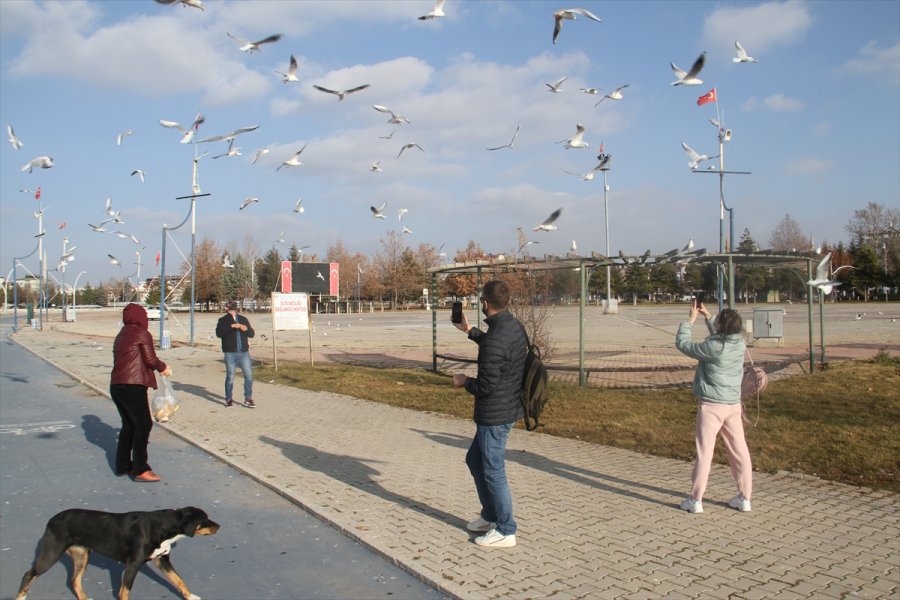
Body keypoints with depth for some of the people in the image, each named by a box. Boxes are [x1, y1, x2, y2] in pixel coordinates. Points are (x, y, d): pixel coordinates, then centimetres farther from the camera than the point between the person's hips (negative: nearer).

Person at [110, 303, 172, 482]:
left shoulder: (121, 336, 19)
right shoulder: (142, 334, -6)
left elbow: (125, 360, 17)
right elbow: (150, 360, -8)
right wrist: (163, 368, 11)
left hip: (116, 385, 8)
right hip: (133, 386, -8)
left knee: (128, 425, 18)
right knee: (143, 425, -3)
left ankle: (122, 465, 24)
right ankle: (140, 469, -4)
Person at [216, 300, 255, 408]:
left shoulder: (243, 319, 15)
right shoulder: (223, 320, 4)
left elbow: (252, 334, 13)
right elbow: (218, 333, -13)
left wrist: (246, 329, -9)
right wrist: (231, 326, -23)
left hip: (244, 352, 3)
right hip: (230, 353, -3)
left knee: (249, 375, -1)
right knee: (230, 376, 2)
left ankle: (248, 399, 8)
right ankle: (229, 399, 16)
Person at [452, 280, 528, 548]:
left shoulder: (495, 340, -27)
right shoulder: (515, 326, 3)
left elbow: (486, 386, -24)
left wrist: (464, 382, -5)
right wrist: (470, 330, 30)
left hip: (494, 415, -10)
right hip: (508, 408, 10)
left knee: (493, 472, 4)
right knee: (475, 459, 23)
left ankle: (505, 531, 18)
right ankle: (490, 516, 33)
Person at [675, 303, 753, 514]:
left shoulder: (712, 347, -19)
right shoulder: (740, 344, 0)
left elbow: (682, 344, -8)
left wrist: (691, 319, 1)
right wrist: (707, 317, 22)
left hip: (711, 405, -6)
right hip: (734, 405, 6)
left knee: (704, 452, 0)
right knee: (739, 450, 11)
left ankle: (695, 500, 6)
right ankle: (744, 498, 19)